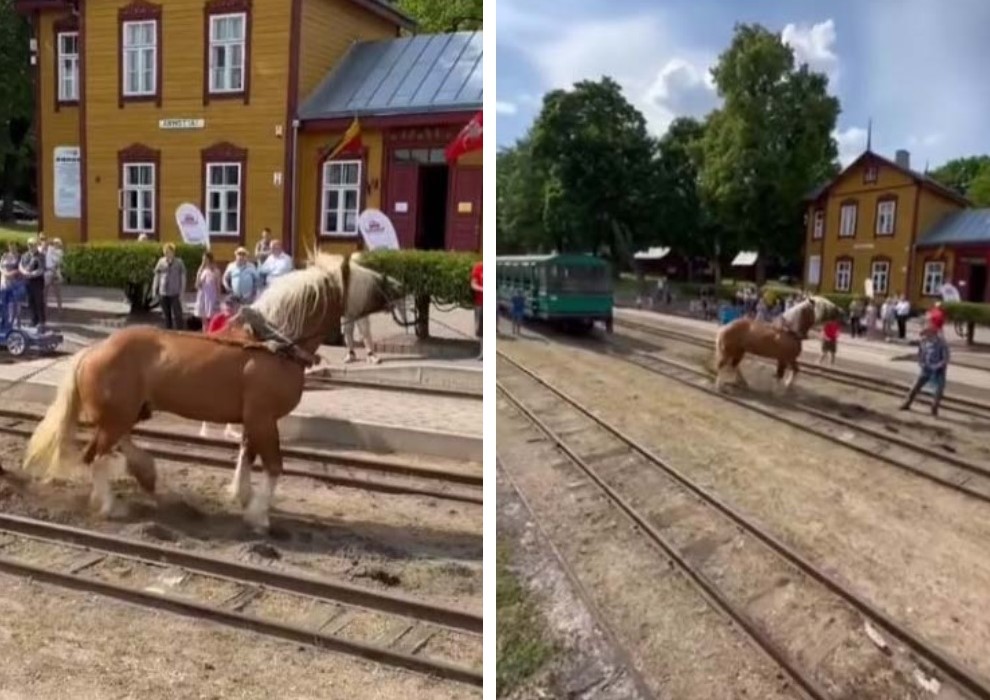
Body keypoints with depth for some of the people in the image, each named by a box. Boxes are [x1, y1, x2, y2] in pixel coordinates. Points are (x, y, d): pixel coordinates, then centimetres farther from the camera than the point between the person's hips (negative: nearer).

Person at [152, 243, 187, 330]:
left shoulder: (179, 262, 0)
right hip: (163, 293, 3)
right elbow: (157, 276, 12)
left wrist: (181, 292, -3)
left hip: (175, 293, -3)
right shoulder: (161, 262, 6)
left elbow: (183, 278, 2)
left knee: (177, 315, -7)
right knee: (166, 315, 10)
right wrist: (155, 290, 9)